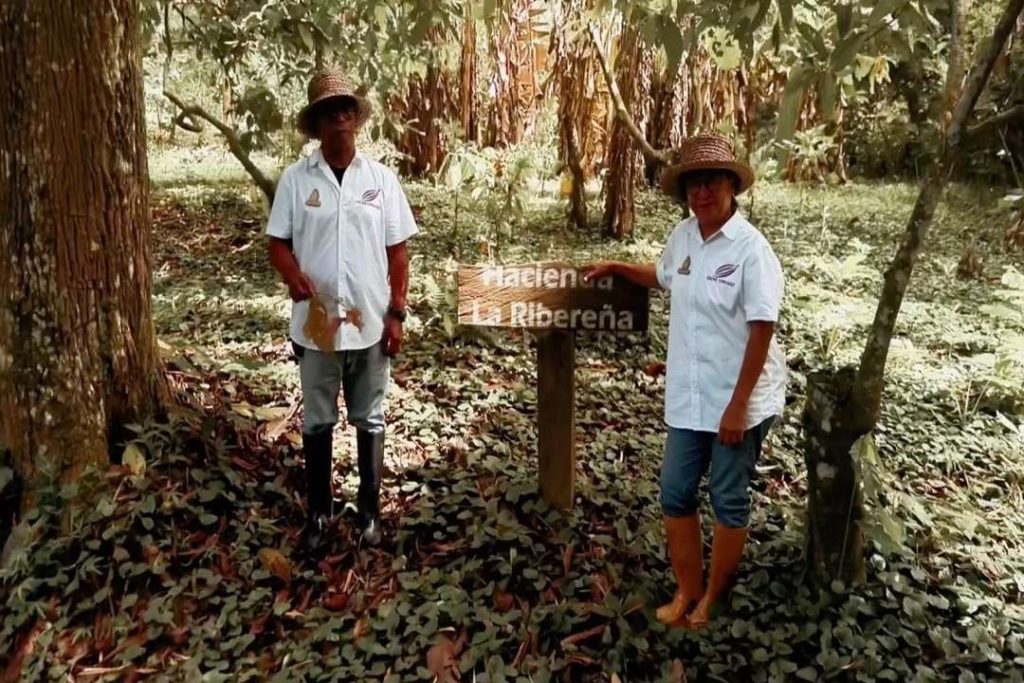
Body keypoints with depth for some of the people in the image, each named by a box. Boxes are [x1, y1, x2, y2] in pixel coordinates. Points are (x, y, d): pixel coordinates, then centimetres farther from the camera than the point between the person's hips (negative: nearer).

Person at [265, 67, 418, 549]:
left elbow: (397, 251, 2)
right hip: (316, 323, 0)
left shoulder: (381, 178, 0)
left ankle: (370, 510, 27)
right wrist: (294, 278, -21)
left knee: (369, 420, 12)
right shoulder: (295, 179, -2)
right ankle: (318, 511, 29)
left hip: (370, 323, 0)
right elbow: (277, 244, 1)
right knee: (316, 421, 12)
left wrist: (396, 314, -3)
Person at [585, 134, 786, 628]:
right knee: (675, 495, 13)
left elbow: (762, 331, -18)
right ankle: (687, 591, 32)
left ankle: (712, 598, 29)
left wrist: (737, 405, -19)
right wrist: (615, 267, 19)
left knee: (729, 501, 10)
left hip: (738, 401, -6)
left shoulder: (751, 248, -17)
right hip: (687, 397, 7)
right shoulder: (682, 237, 3)